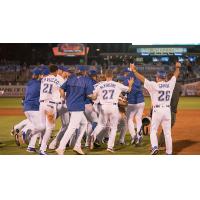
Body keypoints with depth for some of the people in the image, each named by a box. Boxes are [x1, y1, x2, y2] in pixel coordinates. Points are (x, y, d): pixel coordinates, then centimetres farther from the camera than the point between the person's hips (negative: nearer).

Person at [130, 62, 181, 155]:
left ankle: (155, 147, -12)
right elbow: (175, 76, 22)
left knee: (153, 130, 8)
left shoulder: (154, 85, -8)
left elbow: (142, 78, -10)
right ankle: (169, 152, 9)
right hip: (167, 110, 4)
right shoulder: (170, 84, 4)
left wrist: (134, 70, -5)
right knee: (167, 132, 8)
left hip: (157, 110, -3)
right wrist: (177, 67, 39)